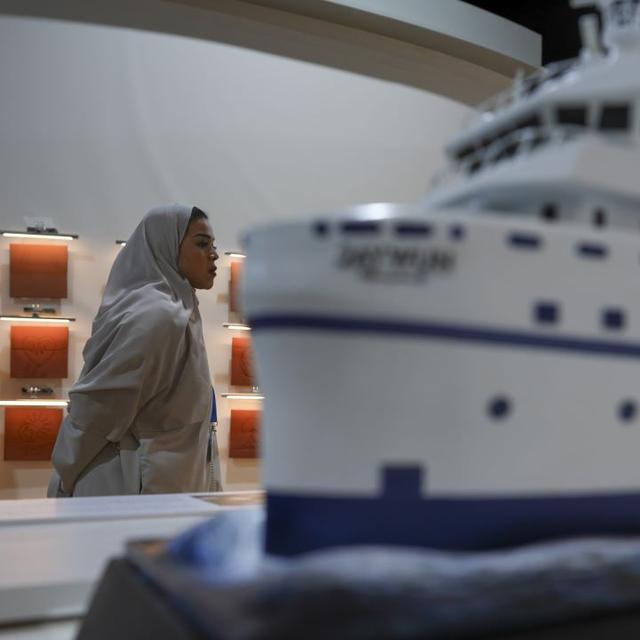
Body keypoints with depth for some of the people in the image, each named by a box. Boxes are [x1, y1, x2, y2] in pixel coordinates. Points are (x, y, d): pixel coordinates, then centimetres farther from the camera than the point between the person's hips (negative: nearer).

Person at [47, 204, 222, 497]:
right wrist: (66, 482, -6)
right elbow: (94, 406, -18)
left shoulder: (173, 310, 10)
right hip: (136, 488, -9)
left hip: (159, 485, 9)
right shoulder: (156, 314, -20)